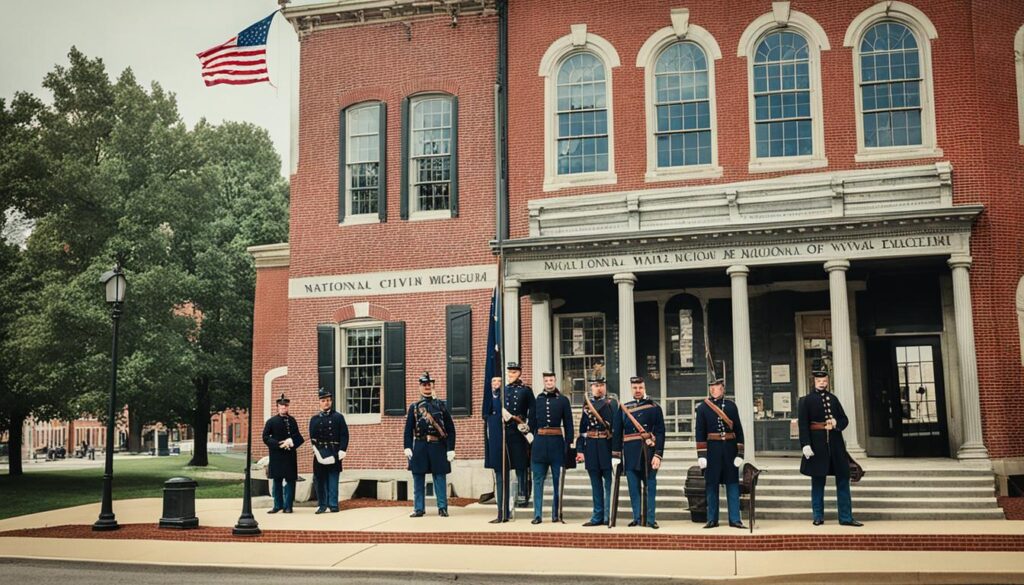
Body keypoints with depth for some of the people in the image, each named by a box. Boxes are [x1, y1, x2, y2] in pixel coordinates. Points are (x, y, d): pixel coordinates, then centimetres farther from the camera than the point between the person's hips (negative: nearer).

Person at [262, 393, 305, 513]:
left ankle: (288, 506, 6)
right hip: (276, 455, -1)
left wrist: (292, 441, -11)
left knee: (290, 480, 0)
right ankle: (278, 505, 15)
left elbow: (297, 436, 11)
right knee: (276, 480, 4)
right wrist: (279, 444, -13)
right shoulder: (271, 421, 2)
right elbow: (265, 437, -2)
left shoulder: (292, 420, 9)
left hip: (290, 455, 1)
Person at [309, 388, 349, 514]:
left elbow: (344, 435, 1)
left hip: (334, 453, -2)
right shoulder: (314, 419, 10)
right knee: (320, 479, 3)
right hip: (320, 453, 2)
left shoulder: (338, 417, 5)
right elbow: (313, 438, 4)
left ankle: (333, 504, 5)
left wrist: (341, 451, -9)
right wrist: (318, 452, -9)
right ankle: (322, 504, 11)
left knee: (333, 478, 0)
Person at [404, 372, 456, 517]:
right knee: (418, 478, 5)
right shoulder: (414, 407, 8)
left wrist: (451, 448, -4)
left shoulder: (441, 405, 6)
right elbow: (408, 429, 5)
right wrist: (408, 447, -7)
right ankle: (419, 508, 13)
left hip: (438, 446, -1)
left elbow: (450, 428, 3)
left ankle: (442, 508, 8)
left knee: (440, 478, 1)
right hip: (420, 447, 1)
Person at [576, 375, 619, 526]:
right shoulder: (586, 406, 12)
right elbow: (582, 430, 11)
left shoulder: (612, 404, -1)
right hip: (591, 449, 4)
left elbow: (616, 428, -9)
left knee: (609, 483, 0)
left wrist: (616, 451, -17)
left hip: (607, 447, -4)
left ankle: (609, 517, 5)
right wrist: (580, 450, 3)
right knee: (596, 484, 10)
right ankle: (597, 517, 16)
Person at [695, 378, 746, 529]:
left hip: (730, 449, 1)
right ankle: (712, 519, 11)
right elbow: (700, 433, -1)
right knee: (711, 485, 4)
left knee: (733, 483, 3)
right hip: (712, 450, -1)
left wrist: (740, 454, -2)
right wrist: (701, 455, -7)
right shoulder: (702, 407, 2)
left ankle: (735, 519, 8)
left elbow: (739, 430, 4)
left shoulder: (731, 406, 5)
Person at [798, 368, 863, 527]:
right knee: (818, 481, 4)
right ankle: (818, 516, 13)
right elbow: (803, 424, -9)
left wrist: (837, 423, -10)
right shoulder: (806, 400, -1)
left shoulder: (833, 398, 13)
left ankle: (846, 517, 9)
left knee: (843, 479, 4)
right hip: (818, 444, -4)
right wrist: (806, 445, -18)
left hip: (836, 444, 4)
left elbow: (844, 419, 13)